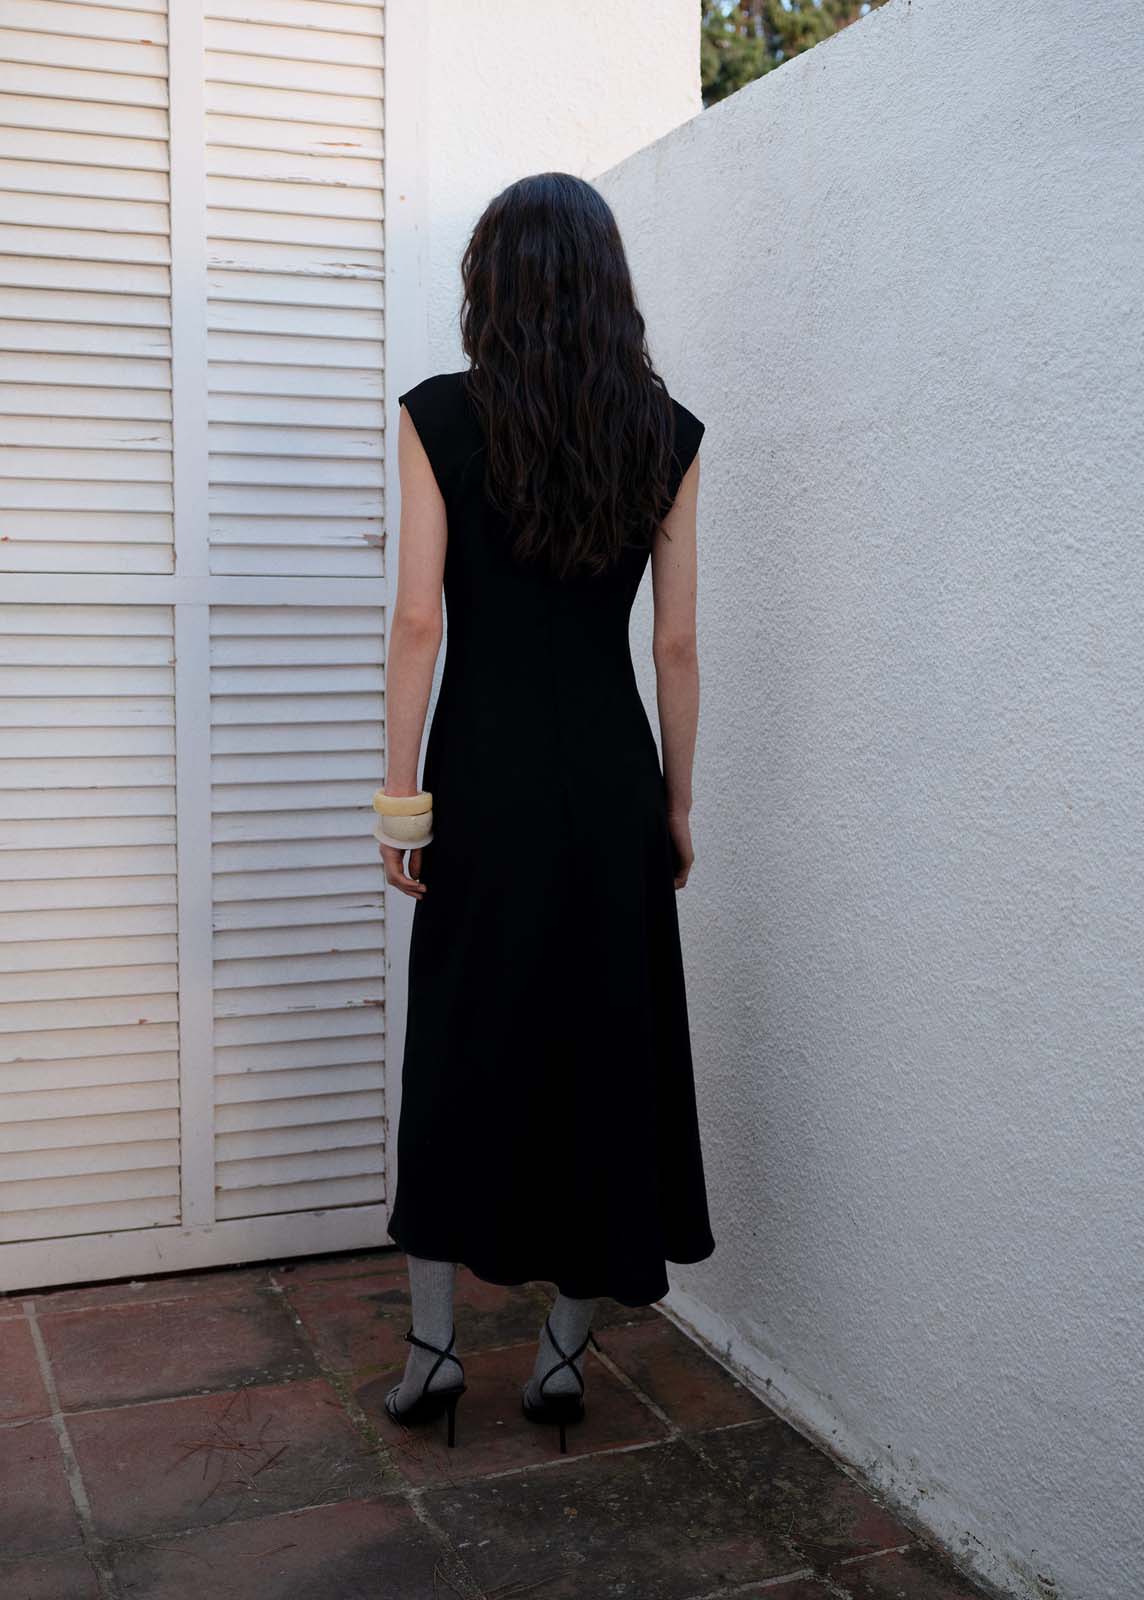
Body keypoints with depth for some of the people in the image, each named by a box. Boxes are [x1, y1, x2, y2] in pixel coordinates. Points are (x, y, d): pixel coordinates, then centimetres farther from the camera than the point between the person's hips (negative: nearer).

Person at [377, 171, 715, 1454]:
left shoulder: (439, 417, -3)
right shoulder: (666, 433, 3)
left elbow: (419, 617, -8)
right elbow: (675, 641, 3)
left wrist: (401, 793, -3)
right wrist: (677, 801, 10)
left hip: (484, 772, -1)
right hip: (612, 775, 2)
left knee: (458, 1054, 10)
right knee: (609, 1050, 10)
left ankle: (433, 1345, 18)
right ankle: (564, 1351, 20)